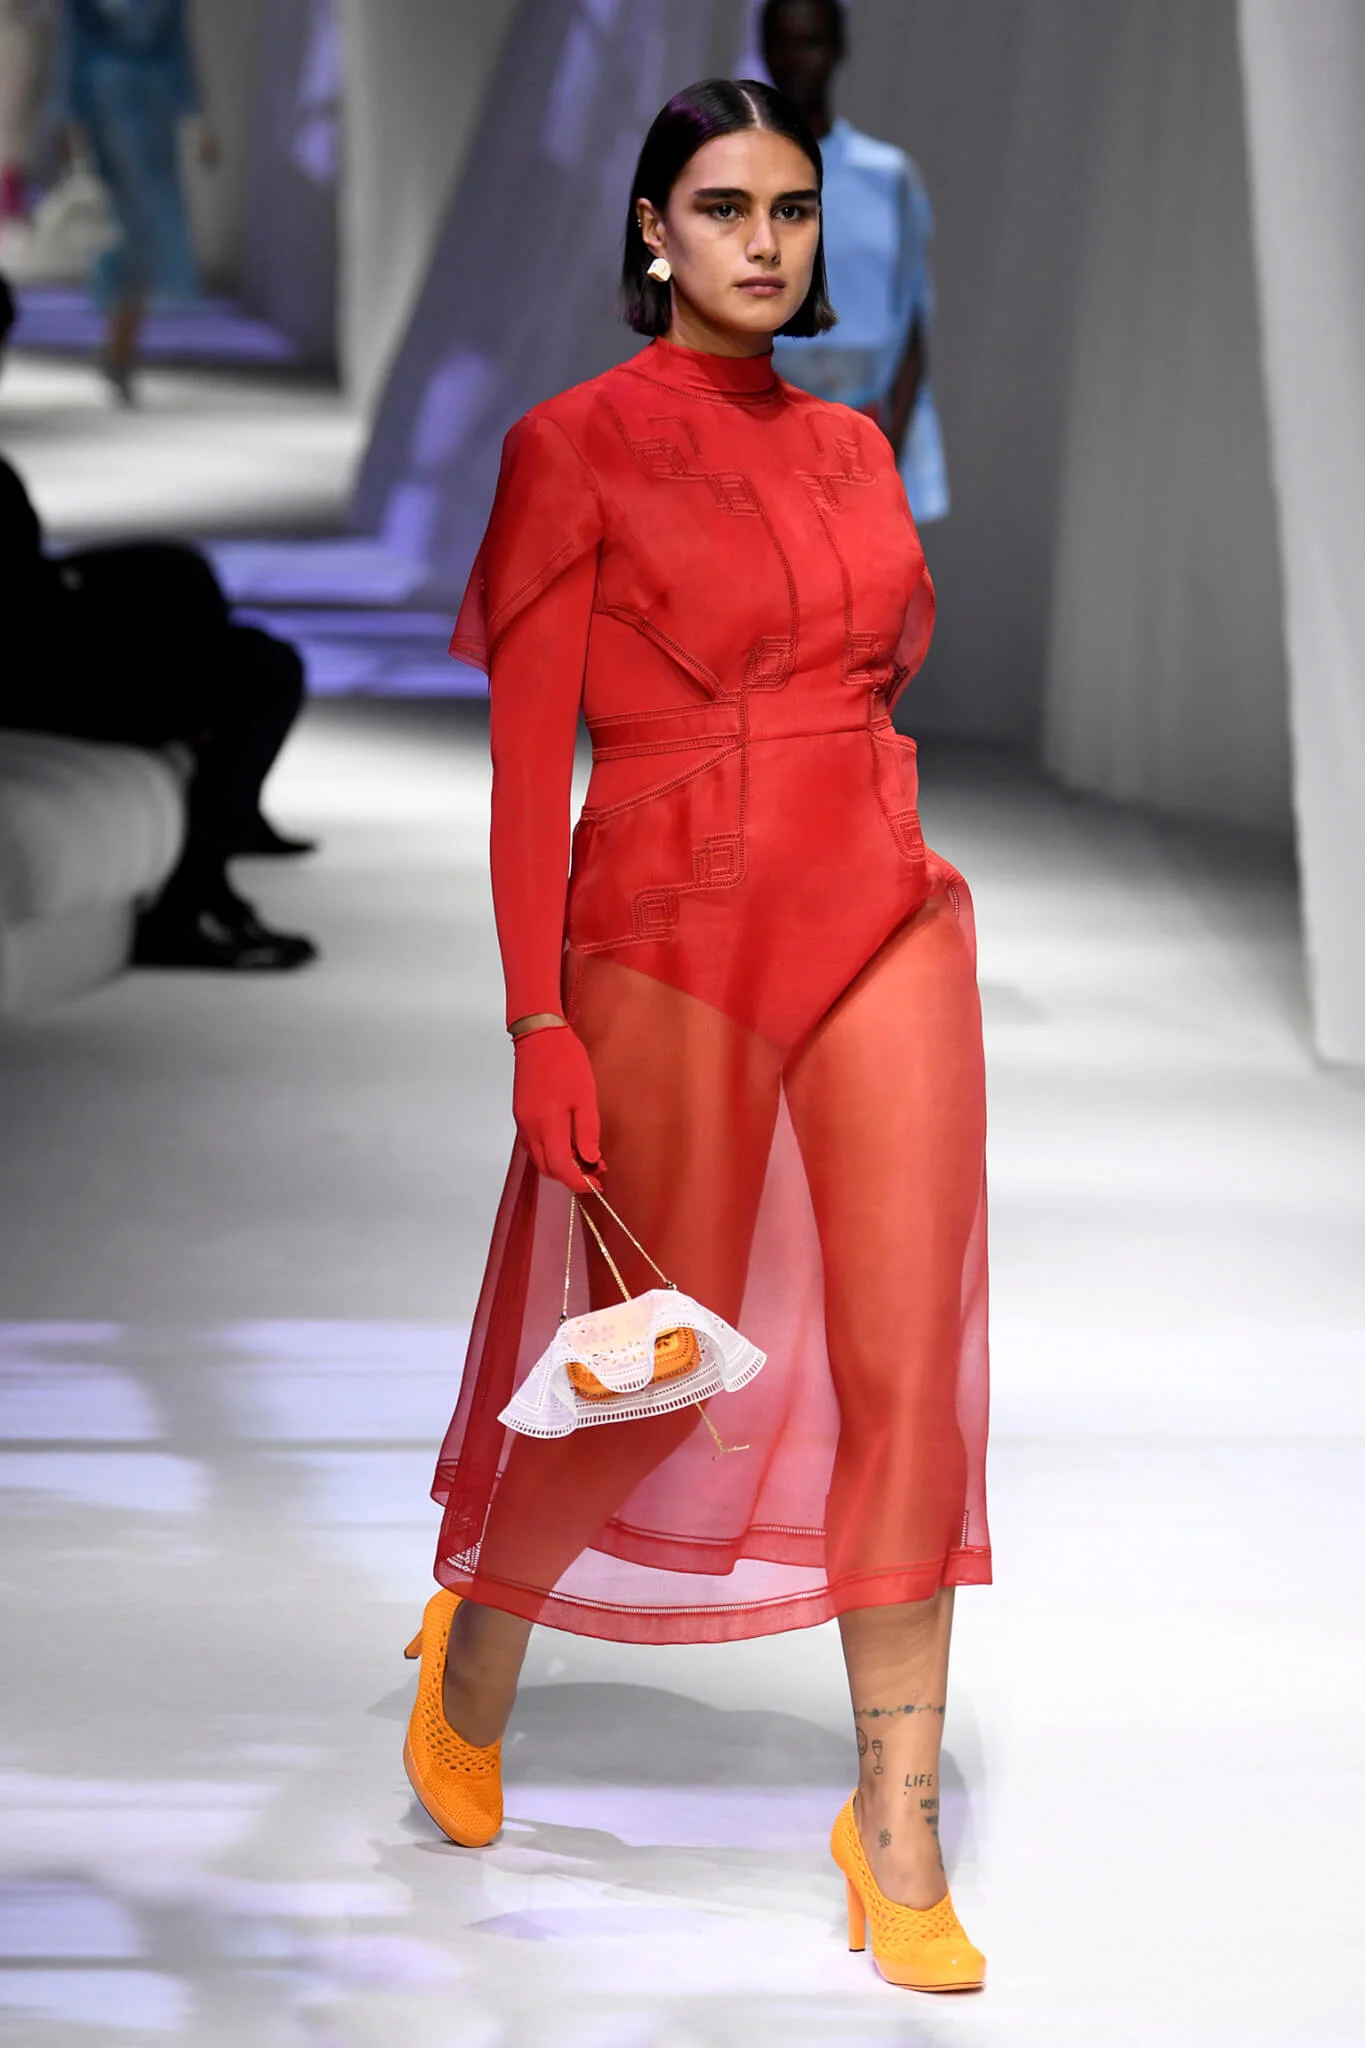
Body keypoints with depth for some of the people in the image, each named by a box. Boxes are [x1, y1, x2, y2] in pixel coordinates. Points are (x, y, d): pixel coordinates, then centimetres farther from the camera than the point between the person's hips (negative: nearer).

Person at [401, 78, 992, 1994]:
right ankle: (478, 1645, 36)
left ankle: (898, 1818, 3)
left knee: (909, 1366, -4)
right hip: (671, 936, -4)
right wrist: (540, 1024, -11)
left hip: (883, 923, 4)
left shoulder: (852, 448, 12)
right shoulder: (577, 446, -4)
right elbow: (527, 756, -6)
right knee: (654, 1375, 6)